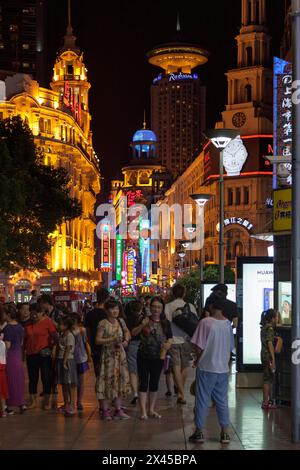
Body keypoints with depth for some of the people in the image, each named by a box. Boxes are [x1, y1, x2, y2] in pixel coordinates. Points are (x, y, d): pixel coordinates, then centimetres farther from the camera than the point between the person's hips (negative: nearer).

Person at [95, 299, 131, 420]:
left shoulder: (120, 321, 7)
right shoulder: (103, 323, -10)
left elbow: (127, 331, 23)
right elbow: (98, 340, -15)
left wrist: (126, 340, 3)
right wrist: (112, 339, -21)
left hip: (120, 354, 6)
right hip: (108, 355, -6)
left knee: (119, 380, 7)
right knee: (107, 381, -5)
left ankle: (118, 409, 14)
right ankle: (105, 410, 3)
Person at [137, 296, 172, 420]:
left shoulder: (165, 323, 3)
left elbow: (169, 339, 9)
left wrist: (168, 344, -12)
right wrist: (142, 326, -24)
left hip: (158, 357, 3)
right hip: (144, 356, -3)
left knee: (154, 383, 12)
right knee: (144, 382, -2)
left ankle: (151, 409, 22)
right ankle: (143, 411, 0)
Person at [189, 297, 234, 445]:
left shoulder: (206, 322, -15)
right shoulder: (228, 324, 1)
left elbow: (199, 346, -13)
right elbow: (230, 347, 11)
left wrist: (197, 359, 5)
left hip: (206, 368, -4)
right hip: (223, 369, 4)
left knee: (202, 400, 5)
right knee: (222, 401, 12)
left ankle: (199, 432, 10)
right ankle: (225, 433, 13)